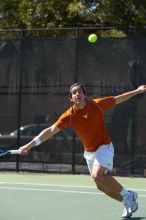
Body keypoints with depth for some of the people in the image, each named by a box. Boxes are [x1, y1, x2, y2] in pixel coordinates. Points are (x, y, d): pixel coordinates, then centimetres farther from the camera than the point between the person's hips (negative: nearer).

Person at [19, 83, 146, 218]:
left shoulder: (97, 105, -14)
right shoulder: (69, 115, -12)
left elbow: (118, 99, 2)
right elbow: (51, 131, -16)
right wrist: (30, 145, -24)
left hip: (104, 147, -4)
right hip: (89, 152, 4)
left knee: (97, 175, -26)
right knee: (101, 186, 6)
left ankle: (128, 195, -8)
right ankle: (127, 202, 28)